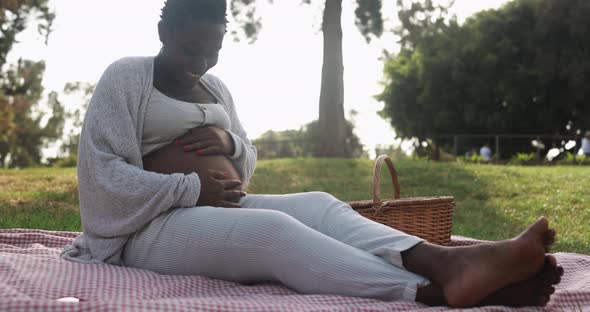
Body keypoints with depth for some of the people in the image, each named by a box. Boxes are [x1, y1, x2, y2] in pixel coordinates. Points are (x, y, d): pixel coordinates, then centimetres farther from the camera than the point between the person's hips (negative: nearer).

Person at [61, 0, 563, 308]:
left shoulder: (216, 89, 19)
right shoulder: (125, 79, -1)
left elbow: (247, 162, 23)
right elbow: (105, 175, -11)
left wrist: (231, 145, -1)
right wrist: (193, 189, -17)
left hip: (221, 211, 7)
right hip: (153, 227, -7)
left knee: (319, 204, -20)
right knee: (271, 229, -35)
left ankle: (445, 261, -47)